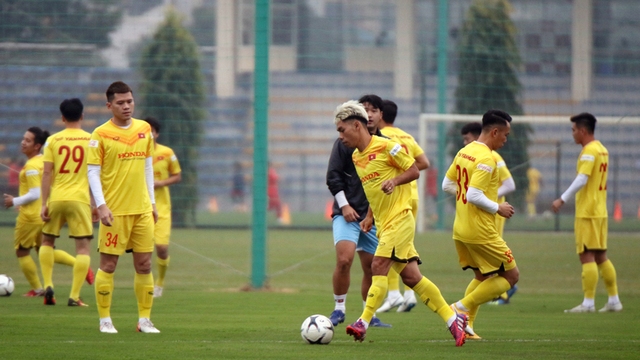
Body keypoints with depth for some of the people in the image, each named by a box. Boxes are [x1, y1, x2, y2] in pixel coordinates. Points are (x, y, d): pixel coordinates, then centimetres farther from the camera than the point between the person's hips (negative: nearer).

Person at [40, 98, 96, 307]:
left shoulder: (53, 140, 3)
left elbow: (47, 174, -1)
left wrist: (44, 203, 1)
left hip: (56, 198, 1)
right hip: (80, 198, -1)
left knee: (47, 241, 21)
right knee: (83, 246, 1)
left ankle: (48, 286, 8)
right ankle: (74, 296, -6)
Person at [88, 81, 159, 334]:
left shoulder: (144, 130, 9)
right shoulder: (101, 134, -5)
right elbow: (93, 172, -6)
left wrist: (152, 202, 15)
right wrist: (101, 206, -15)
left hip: (142, 209, 4)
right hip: (114, 210, -4)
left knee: (144, 265, 4)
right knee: (108, 265, -1)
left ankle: (144, 319, 11)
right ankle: (105, 320, 6)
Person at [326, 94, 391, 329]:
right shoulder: (345, 142, 0)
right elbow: (333, 177, -2)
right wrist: (344, 206, -10)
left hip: (374, 215, 3)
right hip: (347, 213, -3)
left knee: (371, 267, 5)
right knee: (344, 259, -20)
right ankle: (339, 309, -5)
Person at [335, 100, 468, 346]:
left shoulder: (386, 146, -10)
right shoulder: (356, 157, 15)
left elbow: (414, 171, -5)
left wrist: (394, 180, -22)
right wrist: (369, 217, 15)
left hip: (399, 219, -8)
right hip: (383, 224, 8)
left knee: (379, 266, -19)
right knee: (410, 276, 4)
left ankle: (364, 323, -23)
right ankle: (453, 319, 10)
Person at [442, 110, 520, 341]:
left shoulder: (463, 152, 9)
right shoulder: (487, 159, -18)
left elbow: (447, 185, 17)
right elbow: (474, 196, -24)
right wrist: (498, 208, -11)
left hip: (460, 230, 9)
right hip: (480, 231, -9)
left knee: (482, 277, 21)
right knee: (511, 276, 2)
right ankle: (462, 307, -4)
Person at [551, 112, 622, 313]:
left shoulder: (589, 151, -13)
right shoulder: (602, 150, 16)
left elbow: (581, 180, -24)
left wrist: (562, 199, -23)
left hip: (587, 213, -9)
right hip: (600, 212, 9)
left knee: (587, 256, -8)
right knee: (600, 256, 13)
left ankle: (588, 303, -9)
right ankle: (614, 300, 13)